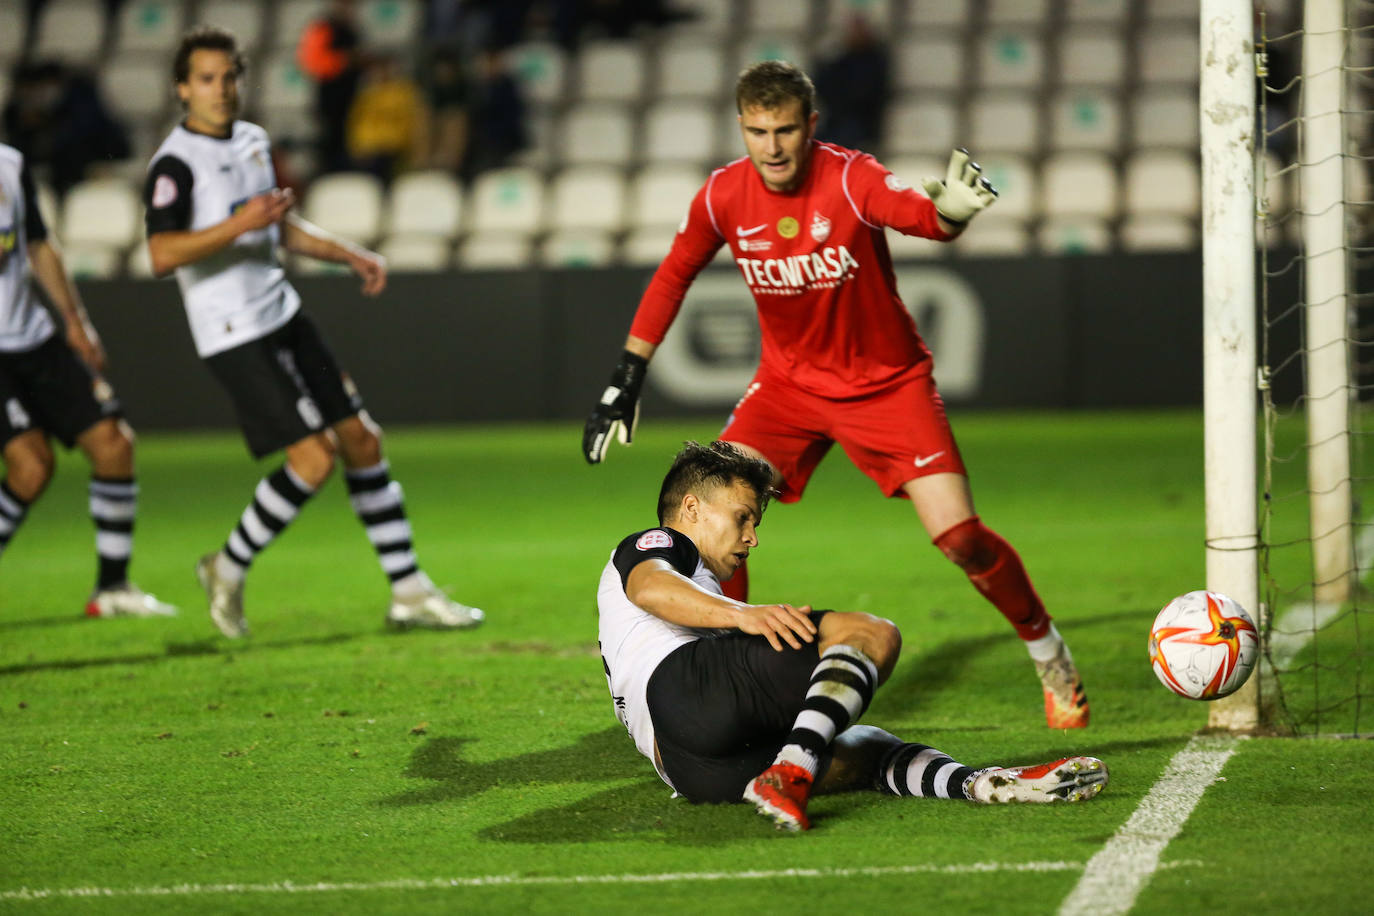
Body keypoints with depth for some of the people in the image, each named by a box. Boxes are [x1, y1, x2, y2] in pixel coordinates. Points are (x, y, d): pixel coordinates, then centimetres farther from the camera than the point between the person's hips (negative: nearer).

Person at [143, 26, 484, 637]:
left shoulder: (253, 141, 13)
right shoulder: (175, 163, -13)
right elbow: (162, 255, -26)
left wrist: (349, 255, 18)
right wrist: (238, 225, -30)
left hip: (282, 315, 8)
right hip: (233, 335, -8)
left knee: (362, 441, 5)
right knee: (313, 457, -14)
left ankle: (408, 591, 12)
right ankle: (229, 569, 5)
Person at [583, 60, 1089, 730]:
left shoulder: (850, 179, -23)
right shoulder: (724, 196, -11)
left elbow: (922, 216, -42)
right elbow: (673, 277, 5)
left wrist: (951, 208, -66)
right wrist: (625, 381, 4)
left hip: (888, 384, -3)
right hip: (788, 382, 3)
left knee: (959, 536, -13)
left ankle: (1051, 659, 13)